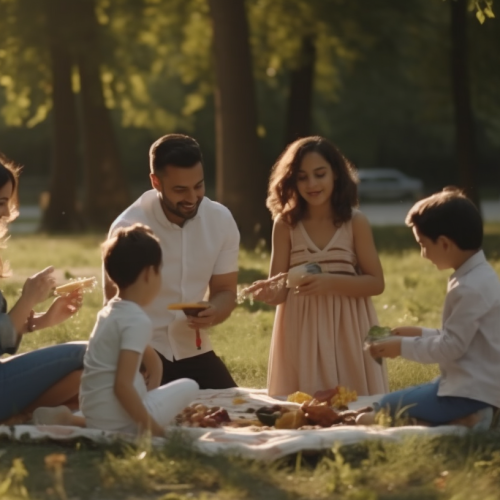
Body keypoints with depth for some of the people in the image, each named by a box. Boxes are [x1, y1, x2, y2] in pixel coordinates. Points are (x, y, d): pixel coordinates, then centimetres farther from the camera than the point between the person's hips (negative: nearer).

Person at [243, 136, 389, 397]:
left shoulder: (355, 222, -2)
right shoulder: (286, 224, 1)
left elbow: (376, 283, -4)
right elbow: (279, 290, -1)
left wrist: (329, 282, -19)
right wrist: (268, 292, -25)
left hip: (347, 331, -1)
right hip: (302, 332, 1)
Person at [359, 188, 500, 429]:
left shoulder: (470, 289, -21)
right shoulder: (480, 276, 12)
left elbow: (450, 347, -20)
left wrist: (404, 347, -9)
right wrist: (420, 334, 15)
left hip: (469, 392, -11)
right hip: (475, 384, 11)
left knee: (387, 407, -13)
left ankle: (462, 420, -19)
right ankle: (464, 418, 2)